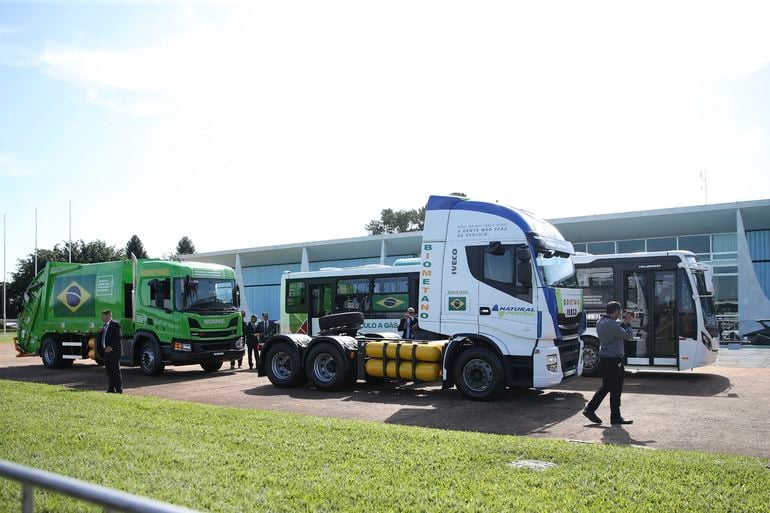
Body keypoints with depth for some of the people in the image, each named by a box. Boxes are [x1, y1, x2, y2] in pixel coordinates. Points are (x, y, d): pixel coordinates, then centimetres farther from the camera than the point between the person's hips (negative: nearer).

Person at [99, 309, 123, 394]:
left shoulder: (115, 324, -8)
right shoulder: (105, 326, 19)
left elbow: (119, 337, -16)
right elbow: (102, 338, 21)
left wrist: (111, 347, -20)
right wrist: (100, 332, 2)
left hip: (114, 351, -8)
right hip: (106, 351, 8)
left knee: (115, 370, -6)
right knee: (109, 370, 10)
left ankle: (119, 389, -2)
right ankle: (111, 388, 15)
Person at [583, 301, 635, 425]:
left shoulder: (600, 322, 10)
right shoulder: (612, 324, -20)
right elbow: (628, 336, -17)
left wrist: (624, 323, 10)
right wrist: (627, 323, -4)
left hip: (603, 358, 9)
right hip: (613, 360, -9)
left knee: (606, 386, 17)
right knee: (615, 389, 2)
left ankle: (590, 409, 14)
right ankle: (615, 417, 11)